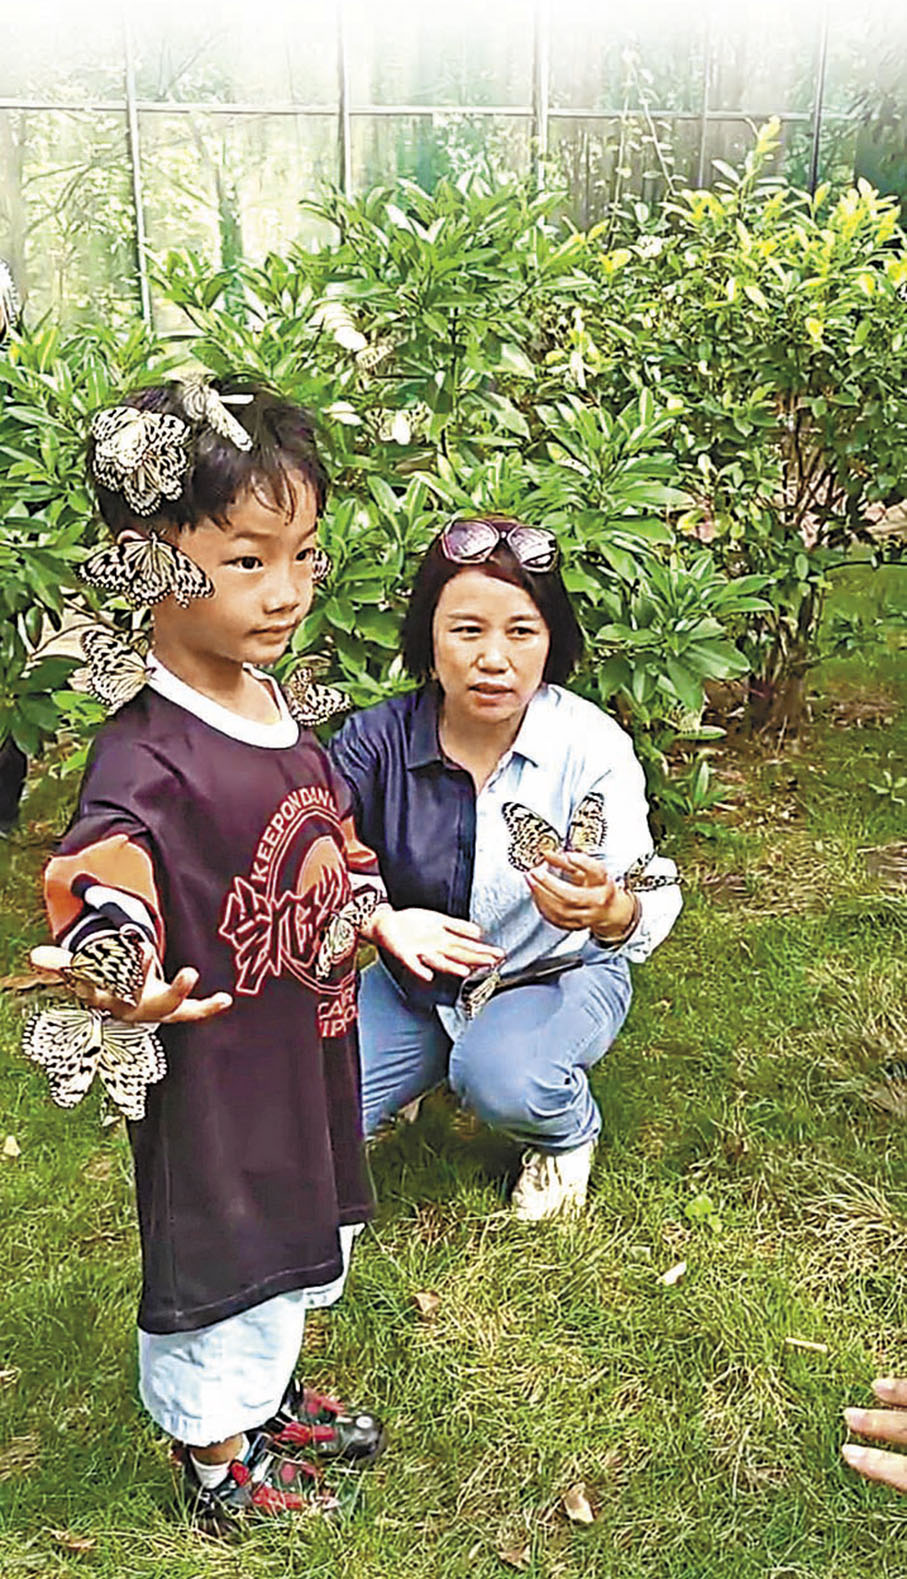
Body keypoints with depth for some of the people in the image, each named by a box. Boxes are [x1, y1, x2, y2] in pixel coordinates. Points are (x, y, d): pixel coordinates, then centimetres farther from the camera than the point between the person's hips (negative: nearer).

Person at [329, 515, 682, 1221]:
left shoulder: (592, 746, -21)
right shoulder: (375, 739, -16)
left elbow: (650, 903, -27)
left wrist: (609, 912, -52)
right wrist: (386, 920, -37)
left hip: (557, 975, -2)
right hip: (417, 979, 3)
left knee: (501, 1076, -34)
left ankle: (568, 1135, 4)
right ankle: (424, 1062, 21)